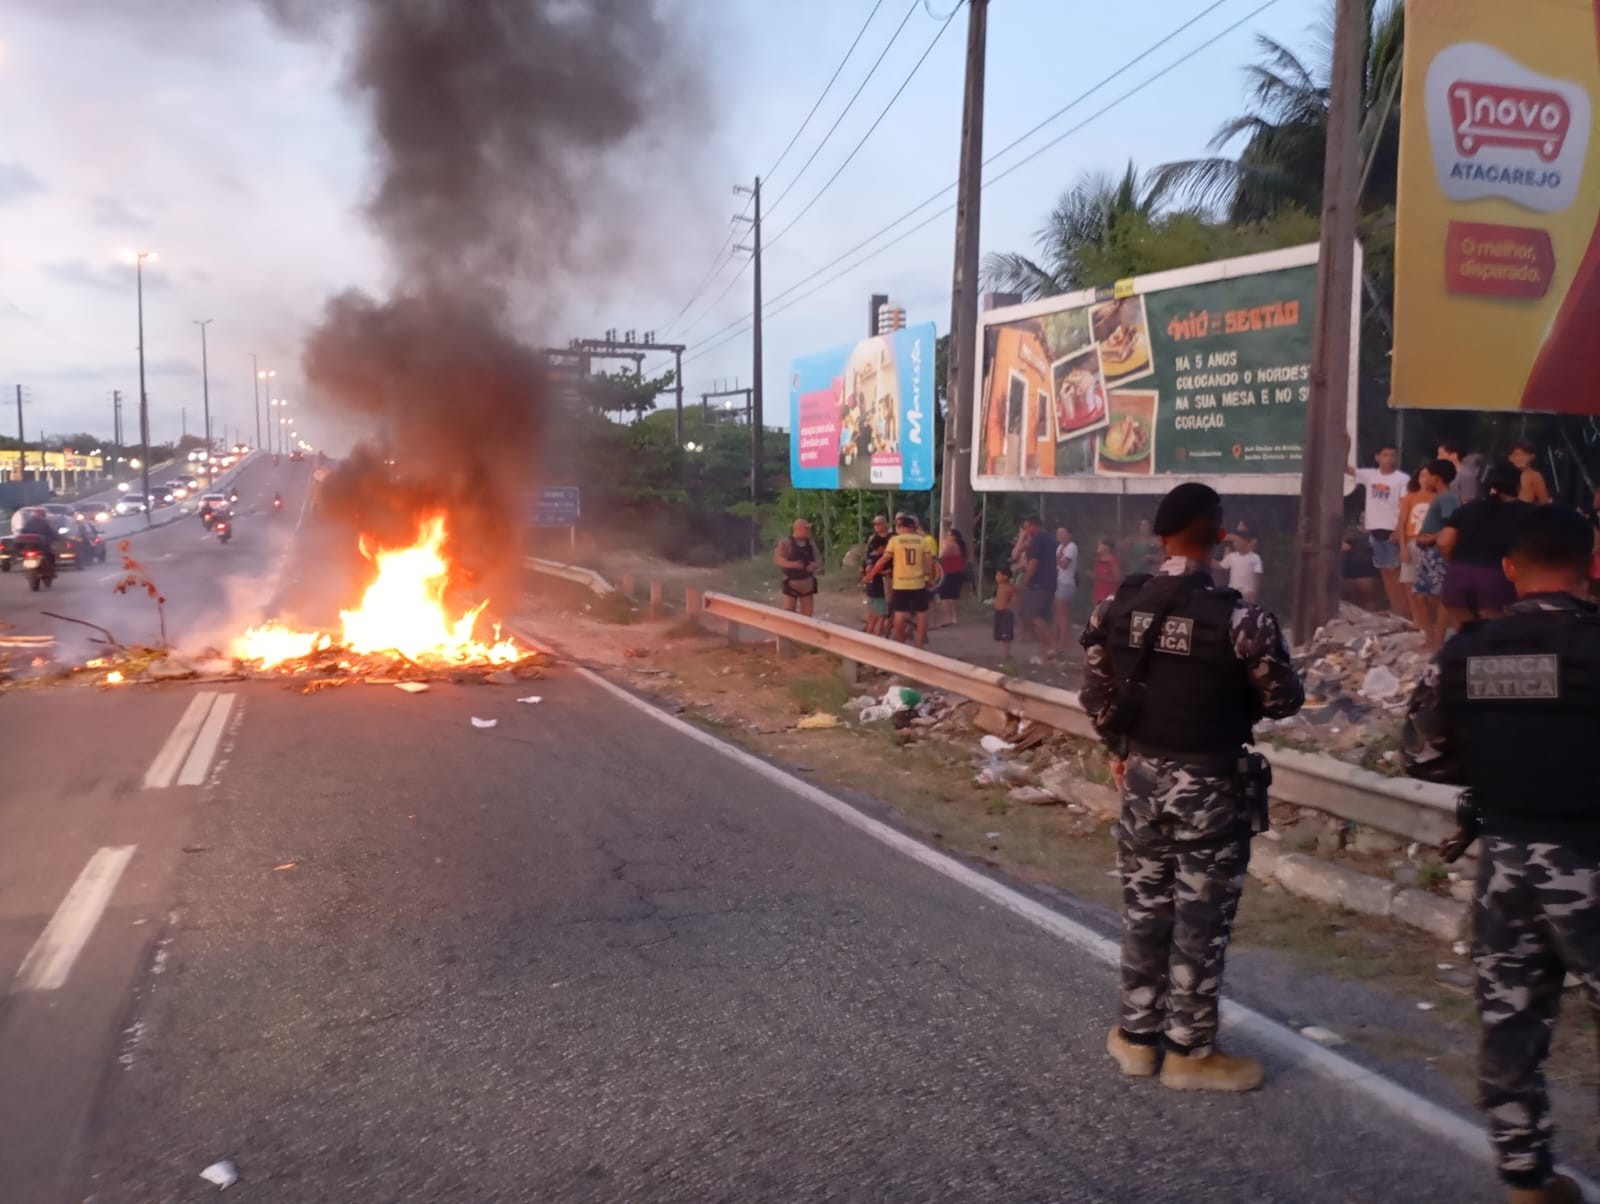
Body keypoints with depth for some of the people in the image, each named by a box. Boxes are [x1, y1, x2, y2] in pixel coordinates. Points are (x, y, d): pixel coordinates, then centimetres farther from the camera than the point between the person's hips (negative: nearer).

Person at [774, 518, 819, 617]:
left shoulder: (811, 545, 5)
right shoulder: (786, 543, -9)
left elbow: (816, 561, 13)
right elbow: (777, 559, -17)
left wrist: (814, 565, -11)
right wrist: (792, 564, -30)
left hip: (807, 584, 5)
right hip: (792, 584, -5)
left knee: (806, 615, 8)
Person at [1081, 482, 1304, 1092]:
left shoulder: (1117, 606, -4)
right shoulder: (1239, 618, -19)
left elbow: (1097, 694, 4)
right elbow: (1285, 701, -9)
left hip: (1144, 777, 5)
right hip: (1210, 784, -5)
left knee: (1144, 906, 17)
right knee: (1201, 919, 8)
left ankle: (1136, 1035, 29)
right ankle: (1190, 1050, 20)